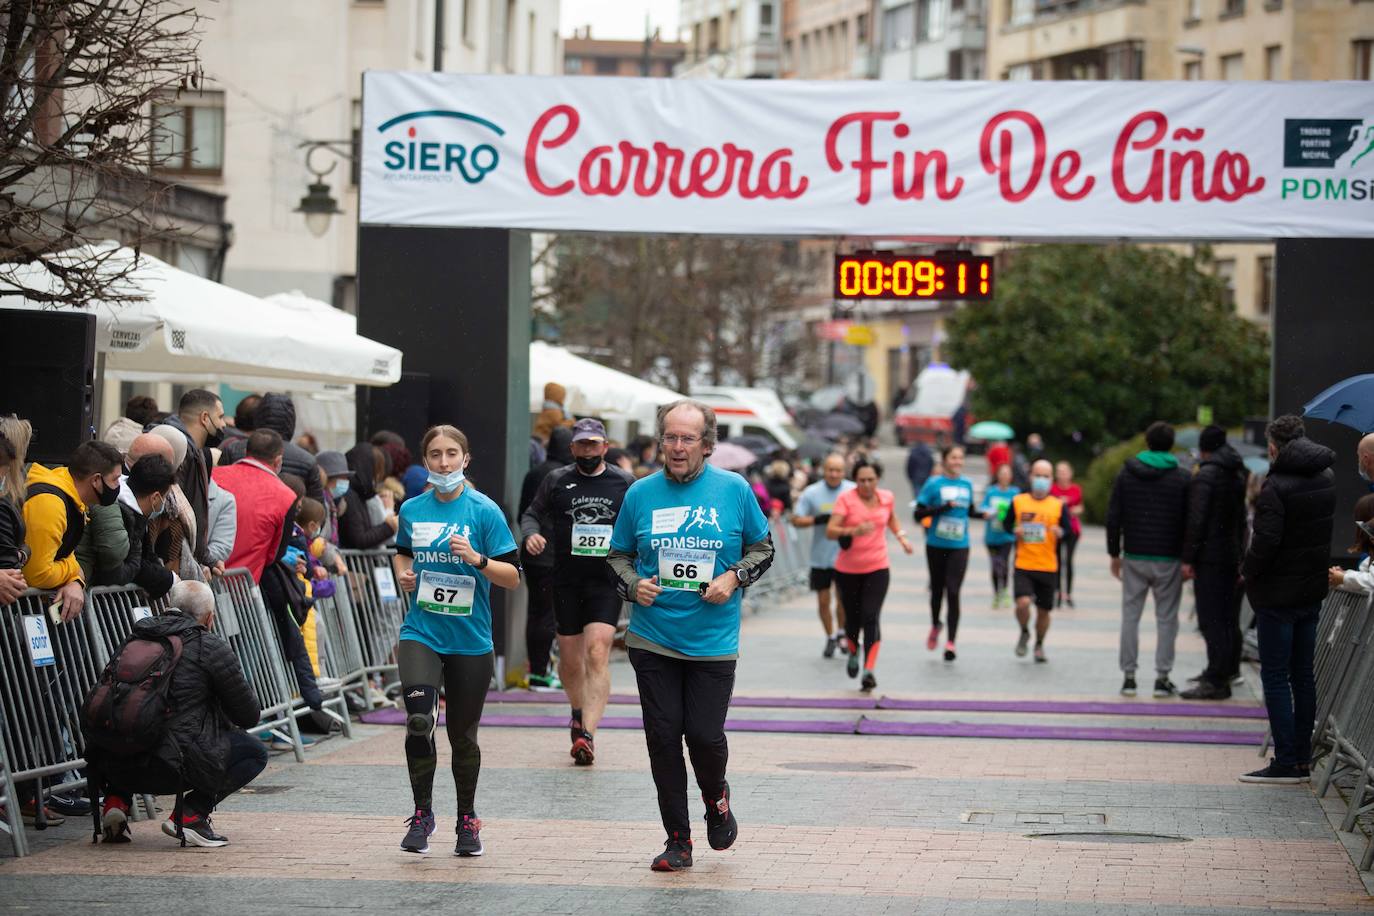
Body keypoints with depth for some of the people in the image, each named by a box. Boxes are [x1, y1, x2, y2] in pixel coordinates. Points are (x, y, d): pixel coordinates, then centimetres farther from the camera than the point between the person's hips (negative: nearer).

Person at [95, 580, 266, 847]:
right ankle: (191, 813, -3)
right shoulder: (211, 648, 0)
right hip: (170, 769, -6)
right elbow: (249, 715, 7)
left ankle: (116, 801, 15)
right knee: (255, 752, 13)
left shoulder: (134, 639, 15)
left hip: (114, 765, 6)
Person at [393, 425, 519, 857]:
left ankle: (467, 819, 27)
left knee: (462, 734, 8)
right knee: (419, 720, -19)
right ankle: (422, 813, -4)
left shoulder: (484, 511, -5)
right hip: (420, 632, 1)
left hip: (470, 639, -1)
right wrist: (404, 574, 3)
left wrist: (476, 559, -22)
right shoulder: (412, 510, 5)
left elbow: (513, 576, -6)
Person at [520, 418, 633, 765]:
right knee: (570, 658, 11)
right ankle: (579, 713, 41)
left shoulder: (625, 484, 6)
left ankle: (587, 733, -24)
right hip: (566, 581, 2)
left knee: (597, 654, -17)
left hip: (606, 582, -2)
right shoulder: (556, 481, 8)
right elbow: (532, 514, 14)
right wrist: (531, 534, -8)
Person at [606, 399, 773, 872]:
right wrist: (633, 584, -7)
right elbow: (618, 554, 14)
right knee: (663, 737, 1)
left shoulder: (734, 490, 0)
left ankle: (716, 798, 29)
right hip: (652, 637, 2)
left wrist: (733, 578, -9)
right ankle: (678, 840, 13)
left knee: (705, 735, -6)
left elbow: (763, 548, 9)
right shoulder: (641, 493, 3)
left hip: (712, 642, -2)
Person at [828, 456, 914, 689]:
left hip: (877, 568, 1)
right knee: (852, 617, 12)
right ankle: (853, 652, 44)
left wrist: (901, 537, 12)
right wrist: (854, 531, -36)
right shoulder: (846, 499, -11)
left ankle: (869, 670, -19)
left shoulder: (886, 497, 1)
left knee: (871, 617, -14)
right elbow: (830, 531, -21)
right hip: (848, 570, -1)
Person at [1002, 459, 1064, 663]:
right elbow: (1006, 524, 13)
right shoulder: (1018, 501, 3)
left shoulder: (1059, 505, 2)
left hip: (1049, 568, 1)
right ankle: (1024, 633, 13)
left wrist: (1061, 533, -22)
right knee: (1022, 603, -19)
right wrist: (1014, 530, -8)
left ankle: (1039, 645, 34)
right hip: (1023, 566, -1)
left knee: (1044, 610, 9)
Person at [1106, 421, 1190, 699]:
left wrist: (1114, 553, 10)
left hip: (1134, 558, 2)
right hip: (1168, 561, -2)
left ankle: (1128, 676, 6)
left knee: (1130, 616, 8)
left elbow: (1113, 517, 3)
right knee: (1166, 618, 4)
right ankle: (1162, 678, 1)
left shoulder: (1126, 474, 4)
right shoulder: (1181, 478, -2)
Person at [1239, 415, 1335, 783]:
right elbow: (1335, 530, 12)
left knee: (1275, 677, -2)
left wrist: (1247, 570, -6)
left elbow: (1265, 542, -22)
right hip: (1314, 590, 7)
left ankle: (1286, 762, -5)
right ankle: (1302, 756, 16)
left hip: (1278, 594, -7)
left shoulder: (1277, 486, -18)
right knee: (1304, 674, 14)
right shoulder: (1328, 480, 6)